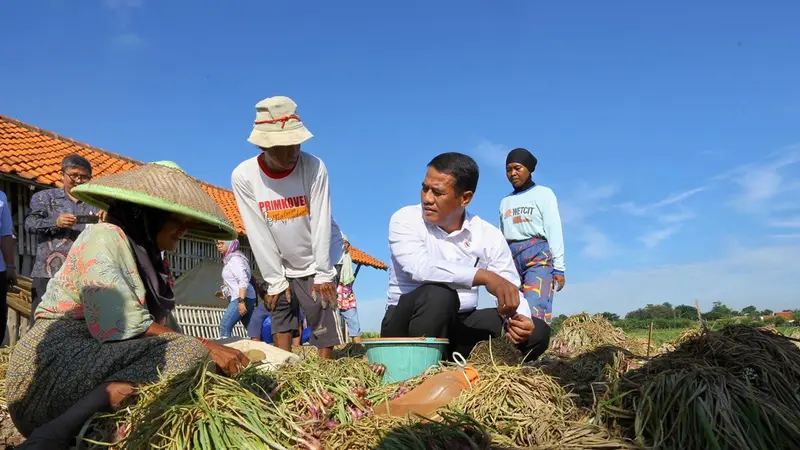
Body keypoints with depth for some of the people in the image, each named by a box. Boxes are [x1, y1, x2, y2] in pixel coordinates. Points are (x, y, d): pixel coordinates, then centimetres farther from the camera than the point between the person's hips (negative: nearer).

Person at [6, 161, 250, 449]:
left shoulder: (145, 256, 20)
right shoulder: (103, 237, -6)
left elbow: (164, 325, 12)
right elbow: (124, 326, -19)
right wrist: (206, 348, -18)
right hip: (57, 362, -8)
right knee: (188, 353, -27)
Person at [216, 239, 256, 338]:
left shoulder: (234, 259, -10)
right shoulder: (229, 259, 18)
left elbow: (243, 281, -20)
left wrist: (241, 301, -26)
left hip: (242, 298, -10)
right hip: (242, 298, 10)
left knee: (224, 326, -14)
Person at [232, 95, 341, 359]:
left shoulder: (314, 167, -20)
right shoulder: (243, 176, -17)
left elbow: (321, 224, -17)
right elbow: (258, 234, -13)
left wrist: (322, 274, -15)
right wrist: (275, 279, -10)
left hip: (314, 267, -2)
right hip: (280, 268, 2)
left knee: (324, 328, -4)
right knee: (280, 320, 7)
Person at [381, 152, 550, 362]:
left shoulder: (489, 235, -1)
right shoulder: (405, 220, -10)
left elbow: (511, 293, -3)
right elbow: (419, 267, -30)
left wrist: (517, 319, -27)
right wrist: (485, 277, -37)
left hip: (460, 325, 4)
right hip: (408, 327, -4)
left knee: (536, 331, -13)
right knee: (438, 293, -35)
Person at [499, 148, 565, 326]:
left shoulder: (543, 194, 8)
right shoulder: (505, 202, 22)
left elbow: (554, 231, 1)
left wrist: (558, 268, -7)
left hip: (538, 256, -5)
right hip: (511, 259, 5)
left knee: (534, 312, -20)